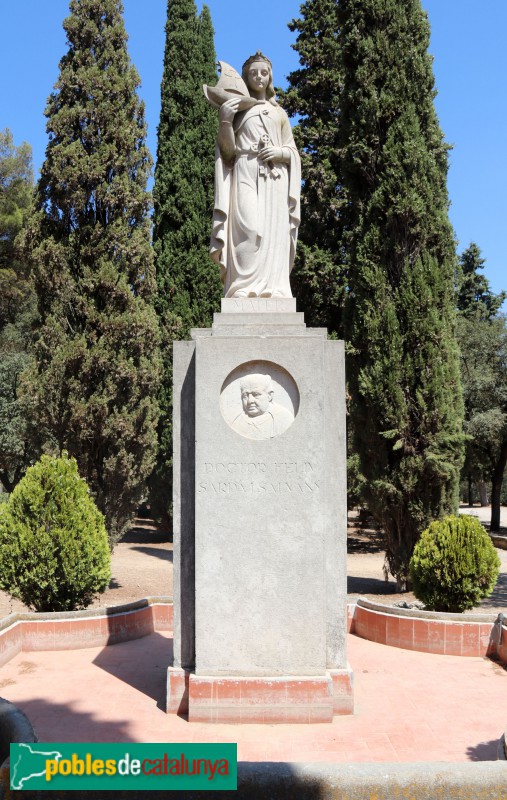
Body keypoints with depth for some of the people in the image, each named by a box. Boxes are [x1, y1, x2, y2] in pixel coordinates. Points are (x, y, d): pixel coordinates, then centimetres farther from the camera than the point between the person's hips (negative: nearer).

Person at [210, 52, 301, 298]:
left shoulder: (279, 112, 24)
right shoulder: (235, 109, 17)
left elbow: (293, 152, 18)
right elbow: (228, 150, 5)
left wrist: (280, 152, -3)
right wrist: (224, 120, -9)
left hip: (275, 182, 3)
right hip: (246, 176, -3)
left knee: (273, 236, -11)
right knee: (248, 230, -21)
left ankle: (272, 296, -15)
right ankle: (244, 295, -28)